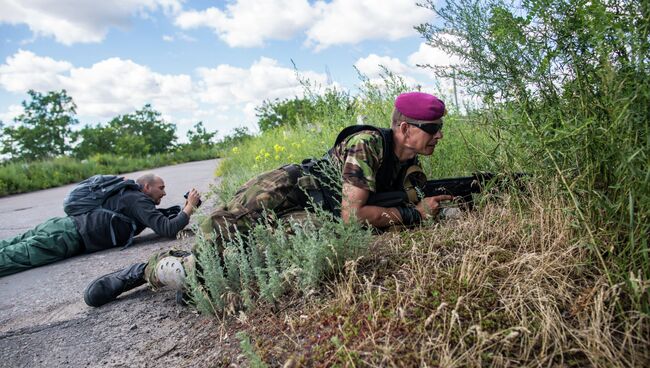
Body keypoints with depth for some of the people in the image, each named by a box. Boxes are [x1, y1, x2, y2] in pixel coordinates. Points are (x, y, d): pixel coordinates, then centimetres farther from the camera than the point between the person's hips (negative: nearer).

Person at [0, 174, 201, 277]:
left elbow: (161, 218, 23)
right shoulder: (139, 201, -13)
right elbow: (167, 229, -22)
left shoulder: (133, 196, 15)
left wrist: (186, 207, 13)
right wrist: (190, 207, -11)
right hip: (68, 237, -9)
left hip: (66, 225, 9)